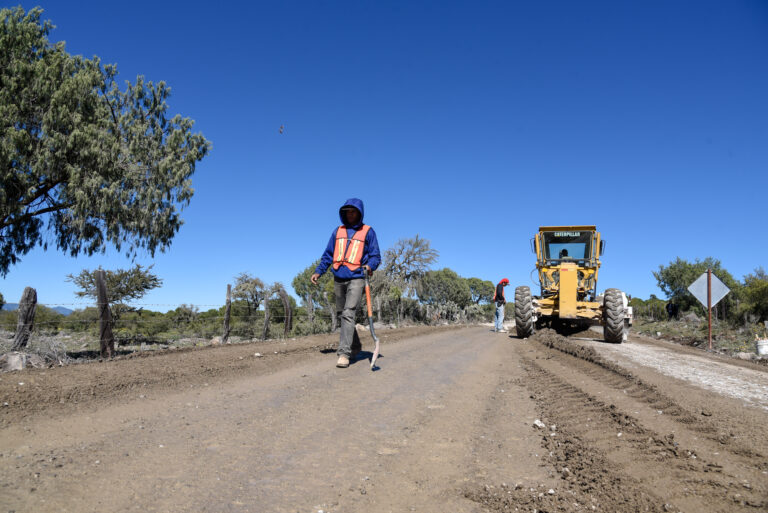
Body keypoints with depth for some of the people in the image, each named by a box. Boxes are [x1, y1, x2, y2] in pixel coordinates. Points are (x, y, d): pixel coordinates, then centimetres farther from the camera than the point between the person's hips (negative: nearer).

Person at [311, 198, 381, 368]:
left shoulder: (367, 231, 4)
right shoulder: (338, 231, 14)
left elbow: (376, 255, 3)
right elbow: (328, 255, 17)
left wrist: (370, 265, -18)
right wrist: (318, 271, 5)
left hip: (356, 279, -5)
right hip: (338, 279, 5)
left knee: (348, 314, -17)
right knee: (342, 315, 11)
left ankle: (344, 353, -18)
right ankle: (355, 346, 28)